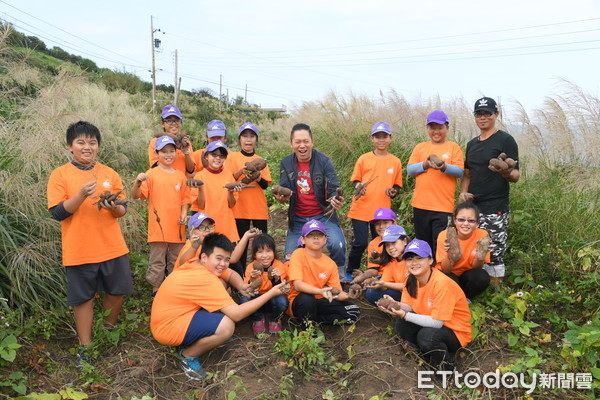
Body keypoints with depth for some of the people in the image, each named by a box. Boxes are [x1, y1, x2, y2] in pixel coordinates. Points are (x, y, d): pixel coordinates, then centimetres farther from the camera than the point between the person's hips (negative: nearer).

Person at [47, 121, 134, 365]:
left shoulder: (109, 174, 5)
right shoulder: (60, 175, -3)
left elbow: (123, 210, 7)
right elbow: (58, 213, -10)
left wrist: (113, 207, -16)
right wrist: (82, 194, -24)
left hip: (113, 247, 3)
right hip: (79, 250, -3)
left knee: (117, 291, 12)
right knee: (83, 298, 8)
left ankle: (109, 332, 37)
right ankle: (85, 347, 24)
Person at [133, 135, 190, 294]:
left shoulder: (180, 175, 7)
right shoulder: (151, 174, -4)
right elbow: (136, 195, -10)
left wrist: (184, 214, -4)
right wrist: (137, 182, -30)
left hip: (177, 227, 4)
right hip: (158, 227, -4)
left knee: (176, 262, 15)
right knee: (157, 263, 5)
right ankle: (156, 290, 18)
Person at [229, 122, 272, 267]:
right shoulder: (232, 157, 3)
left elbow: (265, 185, 4)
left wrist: (258, 177, -16)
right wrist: (240, 172, -19)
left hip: (259, 208, 2)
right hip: (240, 207, -2)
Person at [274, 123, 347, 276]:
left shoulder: (323, 161, -11)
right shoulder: (286, 163, -2)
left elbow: (333, 189, -15)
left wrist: (335, 200, -39)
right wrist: (281, 197, -27)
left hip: (323, 216, -3)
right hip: (298, 219, 3)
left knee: (337, 245, -25)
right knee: (290, 258, 1)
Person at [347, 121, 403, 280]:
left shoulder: (395, 161, 6)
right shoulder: (364, 159, 2)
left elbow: (397, 185, 14)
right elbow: (355, 179, 7)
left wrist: (393, 191, -8)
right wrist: (358, 187, -14)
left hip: (383, 211, 2)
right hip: (361, 209, -2)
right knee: (360, 243, -5)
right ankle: (350, 272, 17)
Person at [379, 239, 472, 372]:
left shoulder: (441, 283, -28)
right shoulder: (412, 279, -6)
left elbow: (437, 322, -28)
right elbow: (408, 306, -4)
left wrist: (405, 315, -31)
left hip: (456, 332, -6)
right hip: (429, 324, 6)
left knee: (426, 335, -35)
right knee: (401, 324, -20)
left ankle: (446, 365, -4)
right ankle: (429, 355, 0)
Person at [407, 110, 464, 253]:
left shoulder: (453, 147, 4)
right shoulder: (420, 147, 13)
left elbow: (460, 172, -4)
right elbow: (410, 169, 4)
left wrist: (444, 167, -23)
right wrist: (424, 165, -15)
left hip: (443, 206, -3)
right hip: (420, 205, 4)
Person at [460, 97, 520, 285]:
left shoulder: (505, 140, -4)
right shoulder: (472, 143, 16)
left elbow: (516, 176, -8)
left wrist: (507, 172, -31)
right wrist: (463, 192, 3)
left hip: (495, 209, -7)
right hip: (472, 207, 7)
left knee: (494, 255, -5)